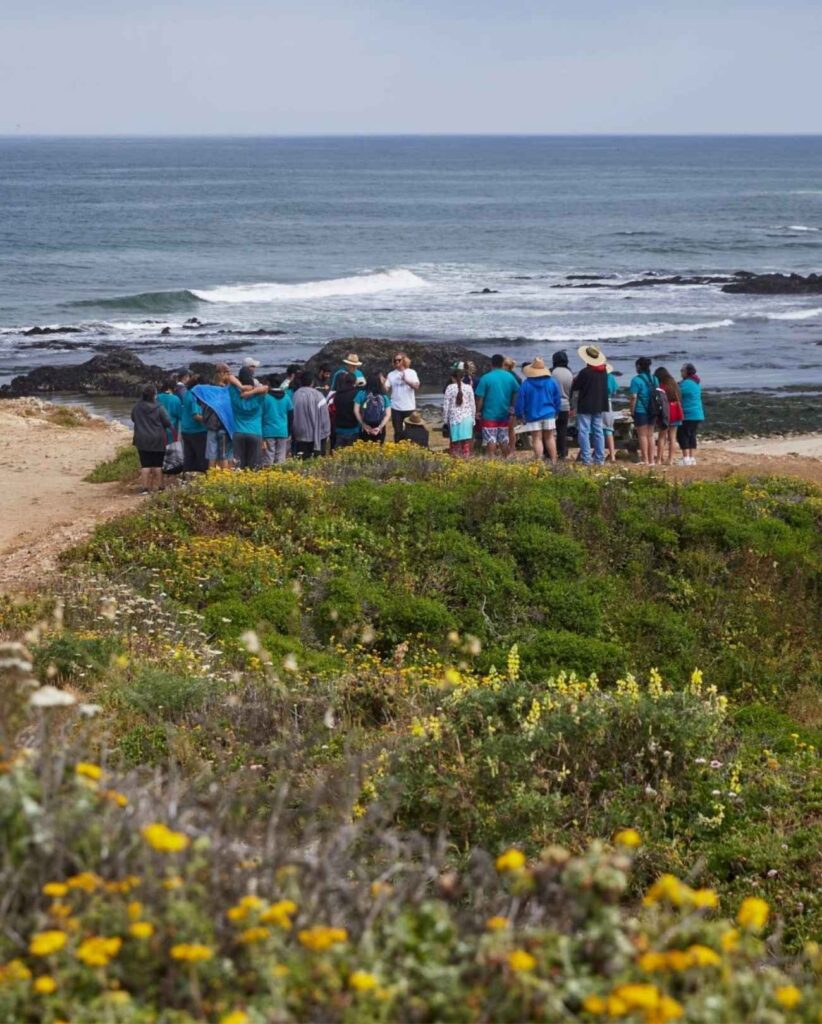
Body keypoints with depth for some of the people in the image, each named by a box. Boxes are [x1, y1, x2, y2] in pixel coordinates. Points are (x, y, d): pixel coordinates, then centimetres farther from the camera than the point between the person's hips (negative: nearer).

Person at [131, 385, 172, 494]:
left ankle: (145, 487, -2)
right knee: (157, 464, 9)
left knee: (145, 464, 4)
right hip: (157, 440, -2)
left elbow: (133, 419, 12)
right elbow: (167, 422, -9)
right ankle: (158, 486, 14)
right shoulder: (159, 408, -13)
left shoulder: (137, 408, -4)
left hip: (142, 440, 2)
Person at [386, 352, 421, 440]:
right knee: (398, 432, 6)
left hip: (409, 407, -1)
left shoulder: (411, 372, -1)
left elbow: (416, 386, -16)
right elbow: (386, 389, -1)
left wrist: (406, 380, -31)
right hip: (396, 408, 1)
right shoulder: (391, 374, 4)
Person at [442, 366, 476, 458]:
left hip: (454, 418, -1)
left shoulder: (450, 388, -4)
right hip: (467, 418, 1)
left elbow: (446, 406, -3)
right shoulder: (468, 387, 1)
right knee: (466, 443, 4)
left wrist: (445, 420, 6)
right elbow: (473, 405, 5)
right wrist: (473, 419, 15)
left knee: (454, 444, 2)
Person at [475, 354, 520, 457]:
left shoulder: (485, 378, -9)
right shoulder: (510, 377, 3)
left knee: (490, 440, -3)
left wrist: (478, 411, 0)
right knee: (504, 440, 15)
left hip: (490, 414, -4)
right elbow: (516, 393, 8)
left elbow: (480, 397, -10)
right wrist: (512, 407, 18)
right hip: (504, 414, 4)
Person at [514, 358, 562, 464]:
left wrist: (520, 416, 7)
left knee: (537, 439, -1)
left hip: (533, 416, -3)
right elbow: (558, 400, 9)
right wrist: (555, 412, 23)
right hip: (549, 415, 3)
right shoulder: (551, 382, 1)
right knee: (550, 438, 11)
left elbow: (520, 402, -5)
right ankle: (554, 462, 12)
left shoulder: (526, 384, -8)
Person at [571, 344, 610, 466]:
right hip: (599, 406, 6)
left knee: (584, 431, -2)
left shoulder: (585, 372, -18)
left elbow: (575, 388, -9)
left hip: (585, 407, -6)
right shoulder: (604, 372, 2)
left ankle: (586, 459, -7)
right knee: (598, 431, 11)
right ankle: (600, 459, 11)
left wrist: (575, 380, 10)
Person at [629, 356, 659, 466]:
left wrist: (632, 411, -7)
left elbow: (633, 397, -15)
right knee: (650, 435, 12)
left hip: (640, 411, -6)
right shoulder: (654, 379, 9)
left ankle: (645, 460, -2)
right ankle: (651, 460, 12)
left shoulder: (636, 380, -11)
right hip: (652, 411, 6)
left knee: (642, 435, -1)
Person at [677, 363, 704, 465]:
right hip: (698, 414, 9)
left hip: (687, 415, -9)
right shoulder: (697, 383, 14)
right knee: (692, 436, 13)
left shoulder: (686, 383, -15)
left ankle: (686, 459, -10)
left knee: (682, 435, -4)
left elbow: (678, 396, -14)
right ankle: (692, 459, 12)